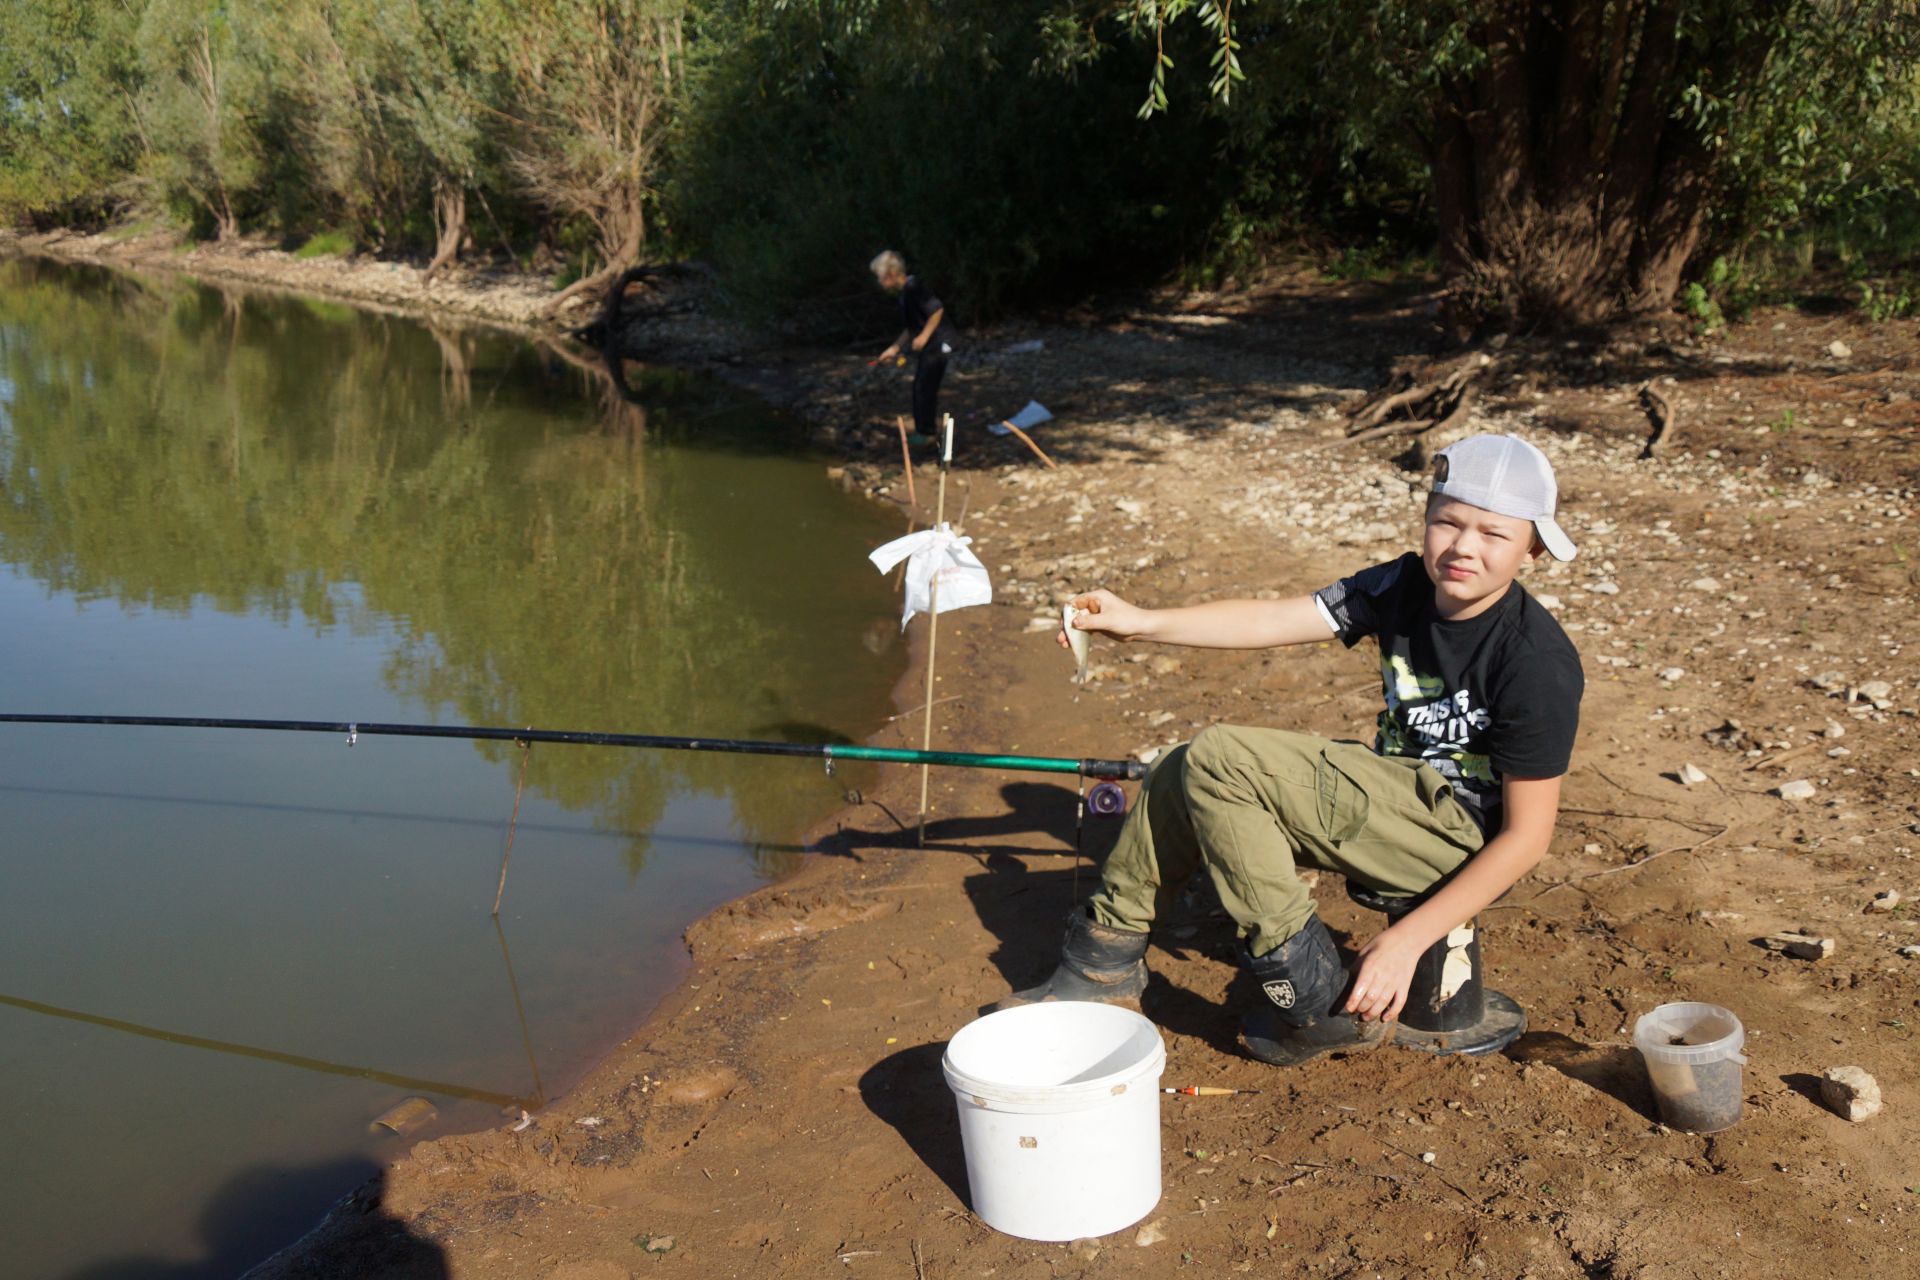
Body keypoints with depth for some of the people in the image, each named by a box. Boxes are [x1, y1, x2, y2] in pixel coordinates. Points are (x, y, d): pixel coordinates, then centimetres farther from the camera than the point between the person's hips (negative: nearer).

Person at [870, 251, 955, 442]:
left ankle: (927, 433, 3)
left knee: (924, 388, -5)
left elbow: (937, 309, -24)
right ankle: (930, 429, 26)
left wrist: (924, 336, -23)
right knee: (924, 388, 16)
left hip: (936, 345, -10)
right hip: (927, 347, 10)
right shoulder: (905, 293, 13)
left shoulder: (913, 288, -17)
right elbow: (910, 327, 20)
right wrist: (894, 348, 18)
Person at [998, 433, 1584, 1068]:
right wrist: (1143, 622, -14)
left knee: (1216, 761, -18)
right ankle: (1105, 958, 18)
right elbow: (1274, 620, -3)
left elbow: (1526, 835, -19)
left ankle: (1320, 999, -12)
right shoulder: (1404, 586, -1)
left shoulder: (1537, 663, -21)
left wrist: (1408, 940, -22)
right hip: (1399, 794, 8)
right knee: (1183, 773, 5)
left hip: (1461, 834, -8)